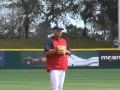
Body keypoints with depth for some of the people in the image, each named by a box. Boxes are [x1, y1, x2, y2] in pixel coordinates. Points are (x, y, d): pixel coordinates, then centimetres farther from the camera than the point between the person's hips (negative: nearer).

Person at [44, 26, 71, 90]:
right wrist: (56, 50, -24)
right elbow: (46, 52, -15)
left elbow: (69, 52, 18)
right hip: (53, 68, -7)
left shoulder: (64, 41, 16)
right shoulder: (50, 40, -5)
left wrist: (65, 51, -4)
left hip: (63, 68, 7)